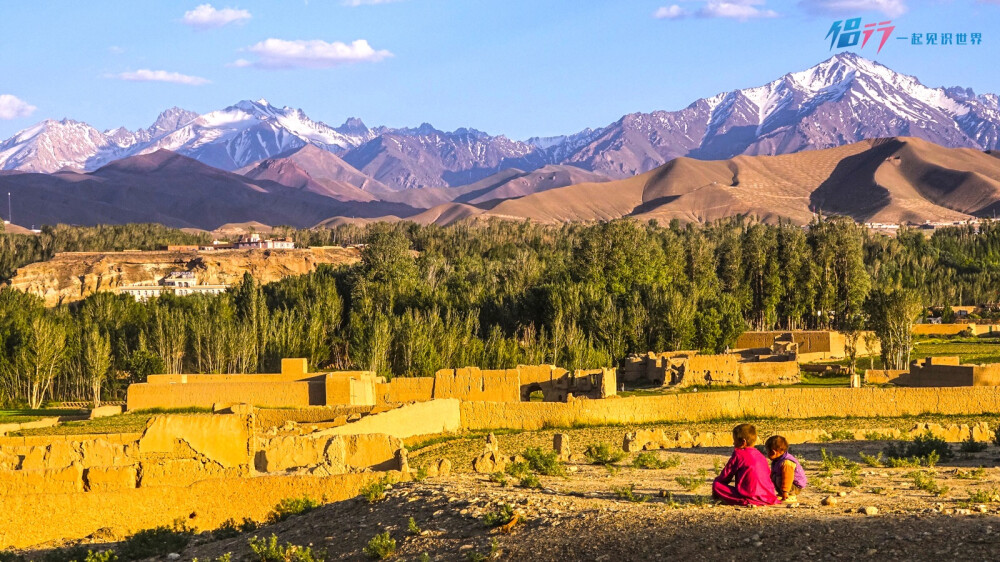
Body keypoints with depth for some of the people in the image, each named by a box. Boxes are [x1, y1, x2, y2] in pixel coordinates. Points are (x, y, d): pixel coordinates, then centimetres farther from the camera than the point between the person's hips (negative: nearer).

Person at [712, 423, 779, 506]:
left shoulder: (738, 454, -4)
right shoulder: (760, 455, 17)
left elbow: (726, 476, -1)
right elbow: (768, 474, 24)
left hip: (750, 497, -9)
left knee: (716, 485, -11)